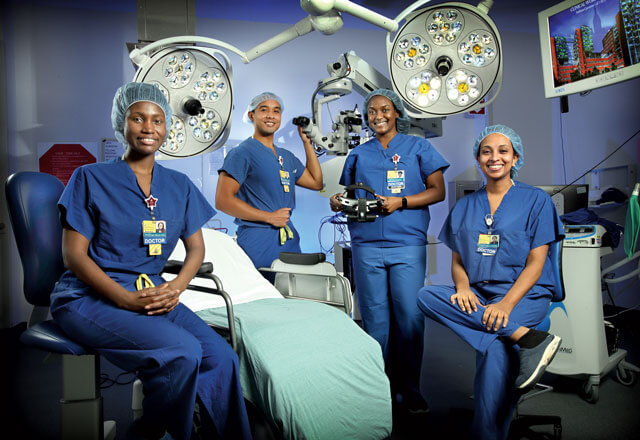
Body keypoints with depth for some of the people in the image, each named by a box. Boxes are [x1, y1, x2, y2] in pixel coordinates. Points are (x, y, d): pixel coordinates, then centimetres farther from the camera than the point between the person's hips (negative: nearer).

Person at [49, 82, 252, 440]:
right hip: (89, 297, -4)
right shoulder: (92, 178, -1)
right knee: (182, 353, -28)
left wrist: (175, 287, -9)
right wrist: (126, 299, -17)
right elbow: (74, 254, -5)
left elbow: (197, 248, 13)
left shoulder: (179, 185, 12)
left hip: (154, 294, 4)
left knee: (223, 358, -21)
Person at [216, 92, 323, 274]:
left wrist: (307, 143, 17)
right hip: (257, 240, -7)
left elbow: (316, 182, 21)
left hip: (289, 239, 7)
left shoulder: (287, 157, 18)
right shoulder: (242, 153, -6)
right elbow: (222, 200, -14)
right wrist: (269, 217, -15)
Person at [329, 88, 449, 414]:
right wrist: (339, 202, -3)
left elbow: (437, 191, 4)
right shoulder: (358, 154, 18)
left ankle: (409, 391, 7)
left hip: (407, 244, -2)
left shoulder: (418, 147, 11)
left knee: (409, 317, -5)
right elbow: (344, 195, 21)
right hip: (366, 246, 2)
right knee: (375, 319, 3)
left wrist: (401, 202, -10)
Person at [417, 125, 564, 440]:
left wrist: (506, 303, -21)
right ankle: (528, 338, -29)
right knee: (426, 296, -27)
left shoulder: (536, 200, 3)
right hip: (477, 295, 5)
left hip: (525, 295, -4)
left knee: (493, 347, -34)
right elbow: (457, 260, 12)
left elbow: (536, 262, -5)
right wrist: (463, 287, -12)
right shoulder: (465, 206, 16)